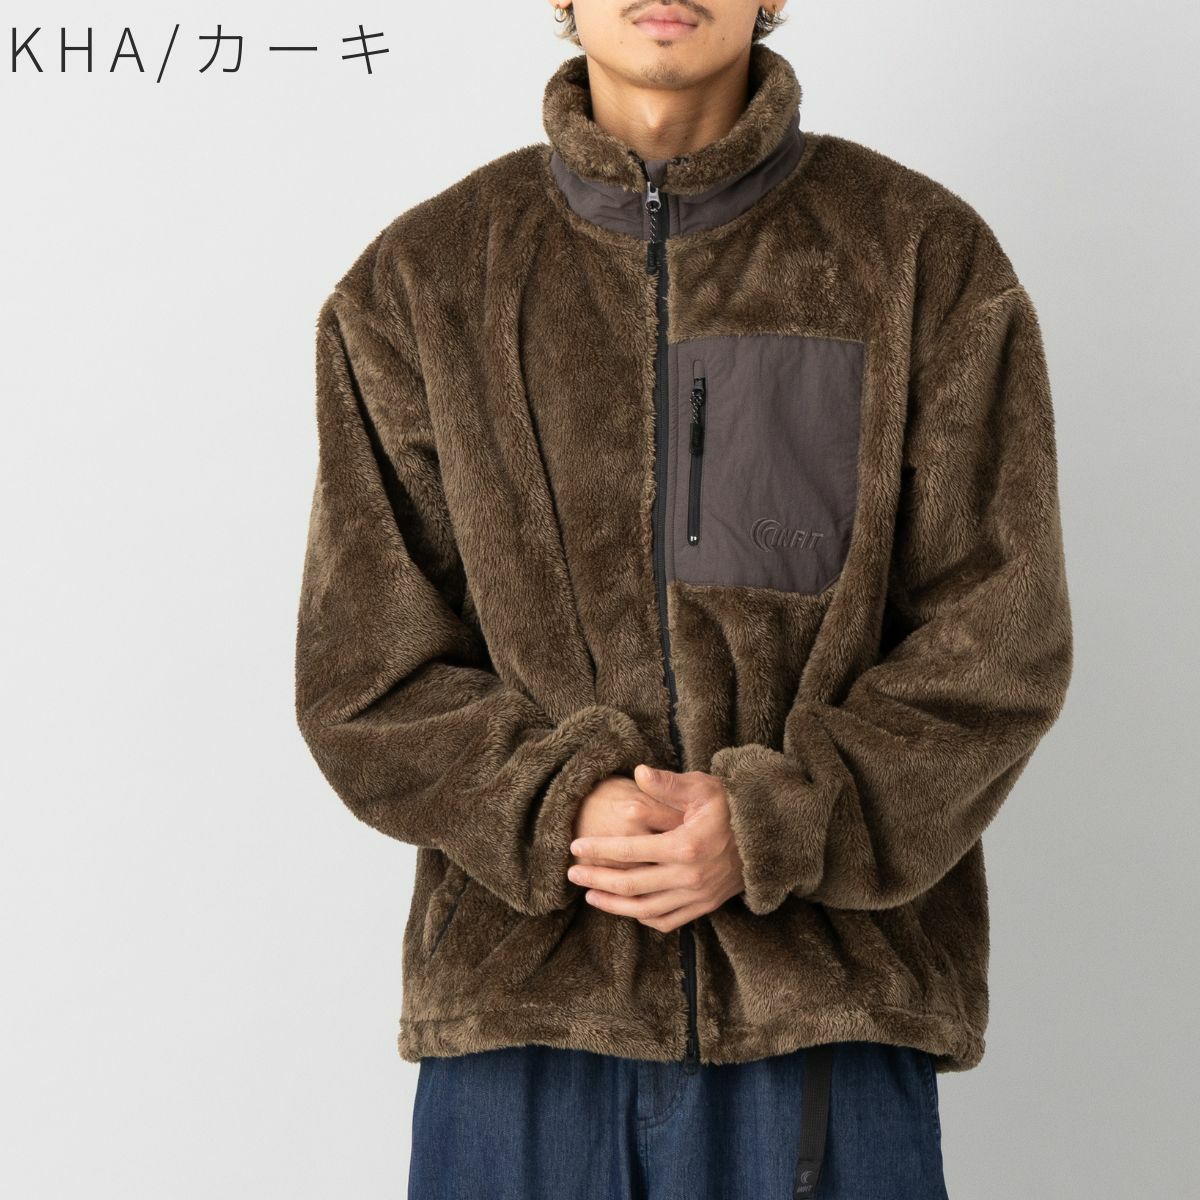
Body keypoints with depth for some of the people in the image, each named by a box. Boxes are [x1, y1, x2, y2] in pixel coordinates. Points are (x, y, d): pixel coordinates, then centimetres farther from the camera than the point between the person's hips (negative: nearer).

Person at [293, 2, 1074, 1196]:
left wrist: (773, 828, -15)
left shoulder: (930, 259, 2)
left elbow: (993, 647, -2)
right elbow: (365, 677, 2)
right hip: (519, 1008, 1)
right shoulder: (416, 284, 5)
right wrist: (562, 805, -14)